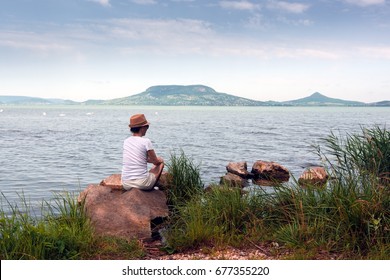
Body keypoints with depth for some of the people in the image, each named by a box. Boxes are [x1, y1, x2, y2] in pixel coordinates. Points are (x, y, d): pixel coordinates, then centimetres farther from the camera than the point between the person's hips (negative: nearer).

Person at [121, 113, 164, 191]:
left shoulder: (126, 141, 7)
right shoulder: (146, 141, -11)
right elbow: (156, 161, 1)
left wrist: (150, 159, 31)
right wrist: (160, 159, 23)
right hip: (141, 183, -6)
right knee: (161, 162, 20)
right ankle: (150, 188, 20)